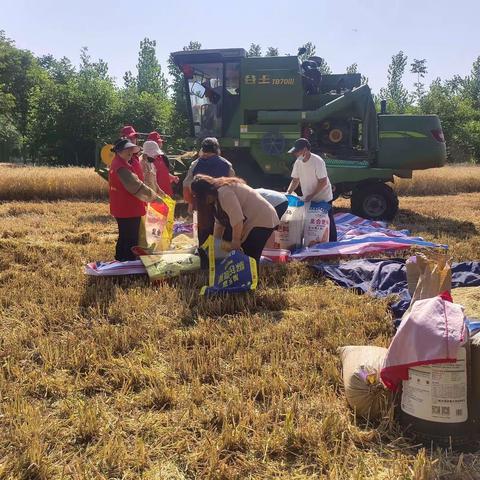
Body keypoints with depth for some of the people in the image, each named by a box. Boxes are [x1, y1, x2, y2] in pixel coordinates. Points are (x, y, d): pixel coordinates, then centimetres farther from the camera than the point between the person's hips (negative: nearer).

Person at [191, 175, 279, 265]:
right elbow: (219, 222, 12)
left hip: (262, 220, -10)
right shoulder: (217, 195, 11)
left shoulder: (223, 192, -22)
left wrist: (235, 242, -17)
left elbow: (237, 220, -25)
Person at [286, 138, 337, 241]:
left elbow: (323, 182, -21)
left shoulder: (317, 161, -21)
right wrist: (288, 193, -7)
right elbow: (295, 180, 7)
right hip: (308, 200, 6)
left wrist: (311, 195, -25)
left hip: (323, 199, -6)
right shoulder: (298, 162, -1)